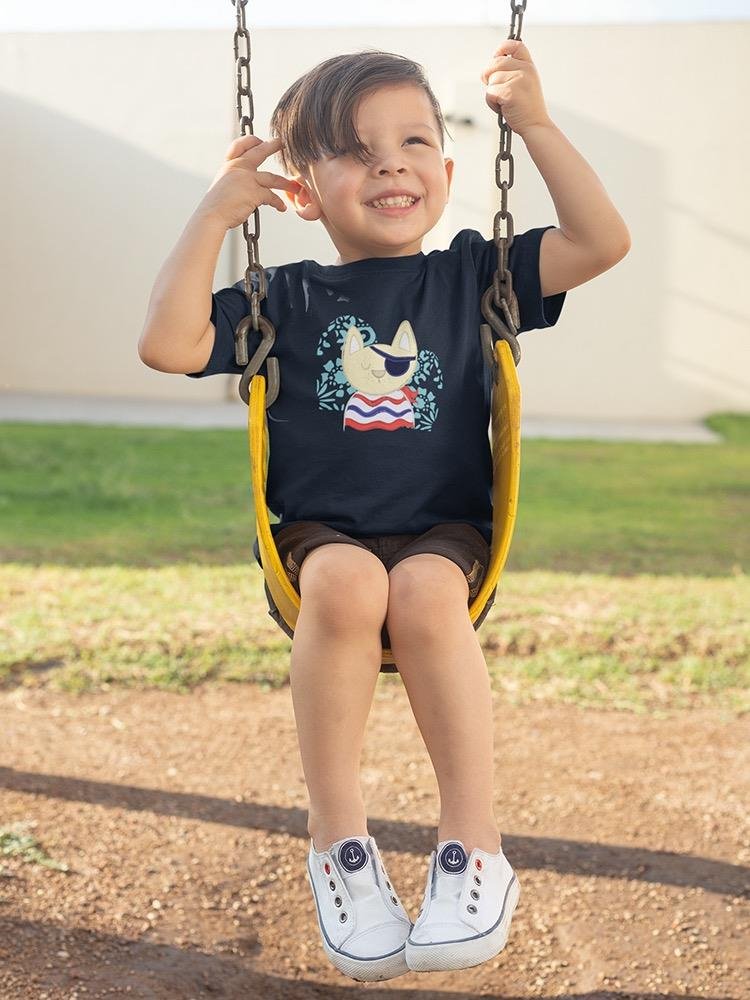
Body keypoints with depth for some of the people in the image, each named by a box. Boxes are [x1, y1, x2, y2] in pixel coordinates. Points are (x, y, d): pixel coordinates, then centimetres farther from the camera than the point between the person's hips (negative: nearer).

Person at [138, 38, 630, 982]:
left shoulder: (471, 274, 8)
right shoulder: (285, 299, 7)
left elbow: (602, 241, 0)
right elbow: (167, 344, -5)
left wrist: (536, 125, -5)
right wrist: (215, 212, -4)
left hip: (443, 532, 0)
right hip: (318, 535, 0)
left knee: (423, 594, -35)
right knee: (346, 583, -35)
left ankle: (474, 842, -24)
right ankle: (335, 834, -22)